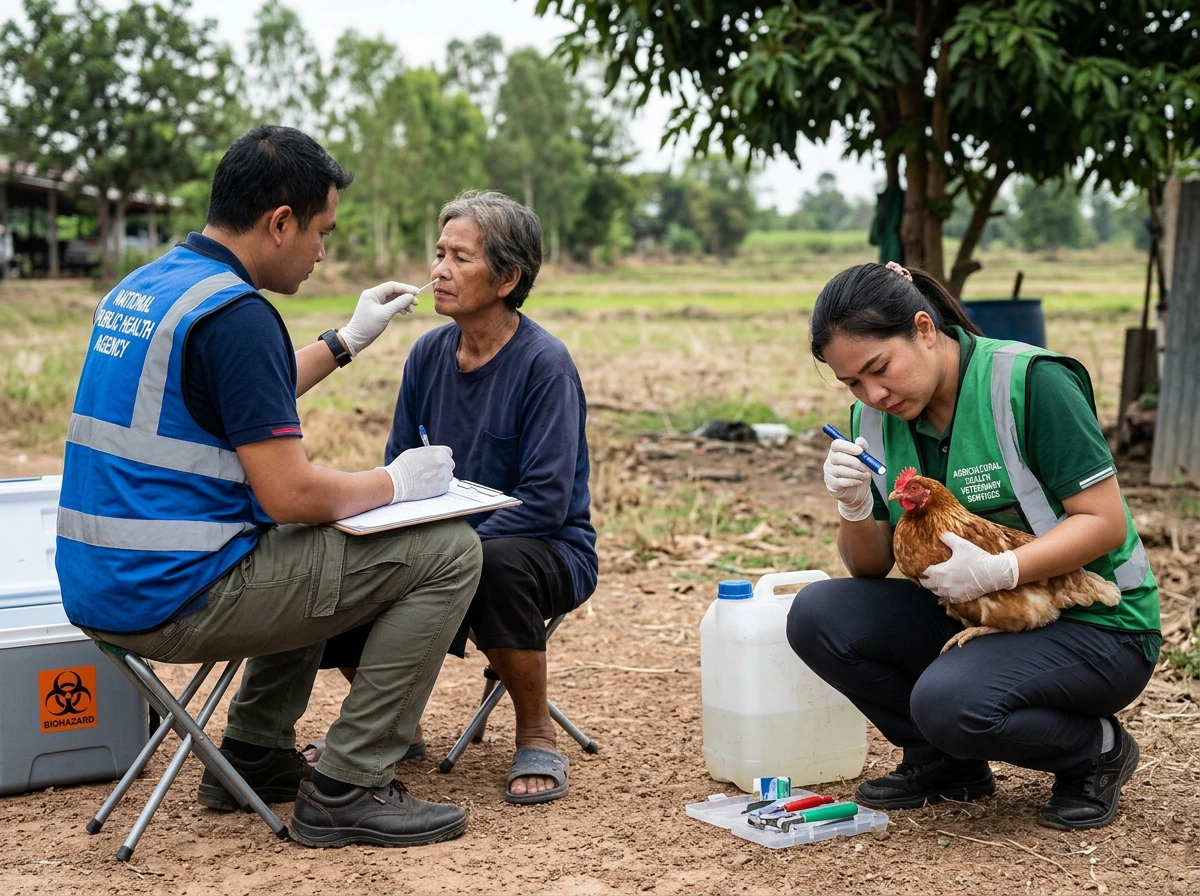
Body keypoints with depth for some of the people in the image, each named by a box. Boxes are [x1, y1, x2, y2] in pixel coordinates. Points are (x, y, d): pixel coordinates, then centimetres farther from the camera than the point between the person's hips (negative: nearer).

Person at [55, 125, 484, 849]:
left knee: (317, 545, 33)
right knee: (448, 552, -6)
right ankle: (346, 789, -1)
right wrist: (396, 482, -3)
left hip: (102, 588, 10)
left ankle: (255, 755, 30)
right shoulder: (234, 313, -18)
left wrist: (348, 340, 31)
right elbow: (289, 495, -21)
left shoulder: (140, 288, 12)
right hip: (174, 596, -10)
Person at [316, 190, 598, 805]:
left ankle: (537, 738, -13)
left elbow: (546, 502, -22)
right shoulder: (429, 353, 3)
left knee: (497, 563, -40)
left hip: (549, 550, -5)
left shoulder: (544, 364, -16)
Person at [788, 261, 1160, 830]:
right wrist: (854, 509, -19)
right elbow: (870, 569, 3)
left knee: (949, 701, -32)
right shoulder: (875, 419, 0)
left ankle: (1097, 750, -1)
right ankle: (946, 763, 5)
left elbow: (1106, 522, -18)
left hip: (1095, 625, -6)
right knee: (817, 616, -13)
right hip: (973, 618, 6)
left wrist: (997, 571, -31)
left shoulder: (1031, 382, -18)